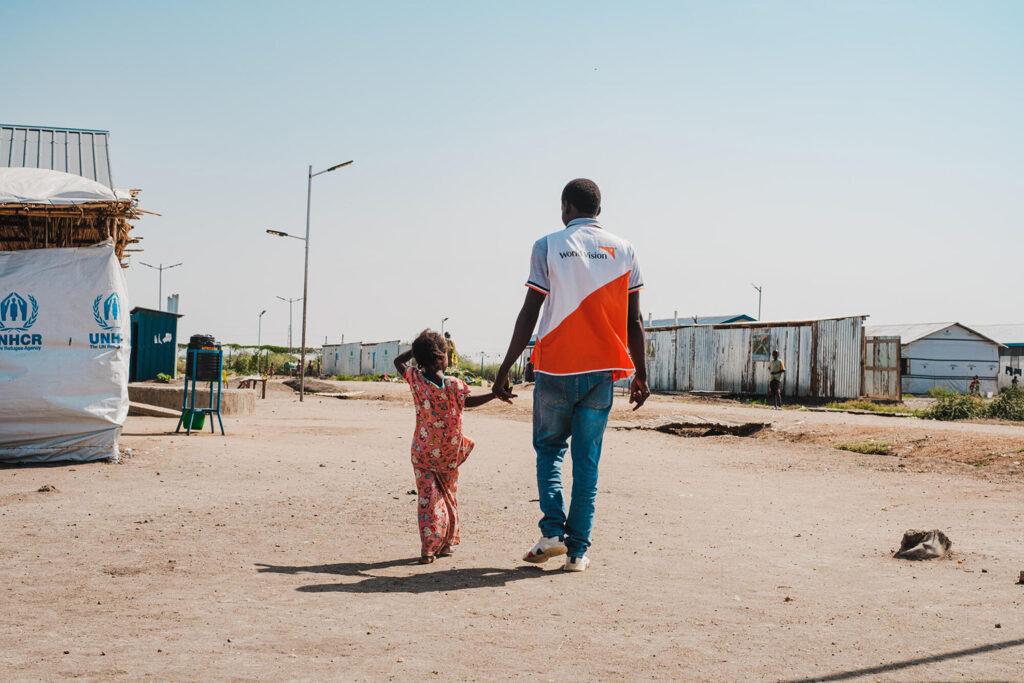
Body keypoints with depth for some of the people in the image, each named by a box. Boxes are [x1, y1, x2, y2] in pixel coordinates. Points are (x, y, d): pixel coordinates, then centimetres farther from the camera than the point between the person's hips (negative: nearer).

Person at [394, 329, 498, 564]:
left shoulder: (415, 379, -5)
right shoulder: (453, 384, -14)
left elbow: (398, 361, 11)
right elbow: (469, 401, -29)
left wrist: (416, 350, 12)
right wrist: (494, 394, -30)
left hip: (423, 452, 1)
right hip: (449, 452, -1)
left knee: (427, 496, 3)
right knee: (449, 495, 16)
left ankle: (428, 548, -6)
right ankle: (447, 544, 24)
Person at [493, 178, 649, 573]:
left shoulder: (547, 247, 0)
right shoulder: (623, 251, 6)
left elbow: (529, 314, -4)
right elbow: (633, 322, 5)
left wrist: (505, 369, 1)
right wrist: (641, 375, 13)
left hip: (555, 368, -2)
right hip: (602, 370, 2)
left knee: (549, 448, 15)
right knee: (587, 459, 7)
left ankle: (552, 532, 0)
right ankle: (578, 551, 7)